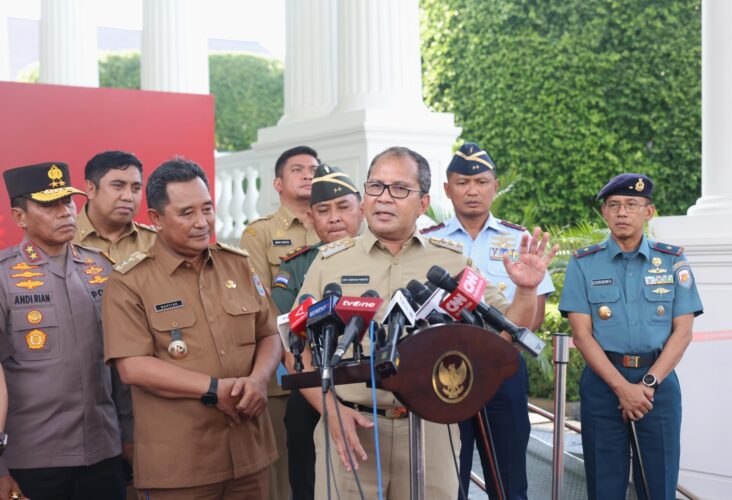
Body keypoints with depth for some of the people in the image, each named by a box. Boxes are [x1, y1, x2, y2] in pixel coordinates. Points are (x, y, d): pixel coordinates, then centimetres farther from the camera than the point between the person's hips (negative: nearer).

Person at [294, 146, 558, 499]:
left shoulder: (453, 261, 5)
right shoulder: (330, 261, 4)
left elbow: (504, 331, 7)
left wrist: (526, 291, -12)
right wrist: (331, 410, -9)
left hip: (430, 431, 1)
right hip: (349, 429, 0)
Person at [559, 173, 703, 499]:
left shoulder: (673, 261, 5)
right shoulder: (583, 263, 2)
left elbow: (683, 332, 0)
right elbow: (582, 334, -4)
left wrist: (649, 384, -12)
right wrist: (622, 386, -14)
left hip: (659, 381, 1)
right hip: (603, 381, 0)